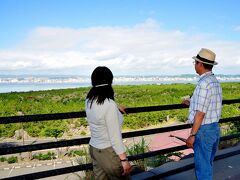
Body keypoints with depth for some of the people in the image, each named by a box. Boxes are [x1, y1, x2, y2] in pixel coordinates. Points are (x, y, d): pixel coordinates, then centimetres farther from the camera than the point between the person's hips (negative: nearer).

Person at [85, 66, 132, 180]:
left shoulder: (89, 101, -2)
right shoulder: (109, 104, -25)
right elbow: (115, 136, -22)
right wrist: (124, 159, -13)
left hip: (94, 149, 7)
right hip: (108, 152, -7)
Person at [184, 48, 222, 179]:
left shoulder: (204, 83, -20)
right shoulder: (215, 81, 9)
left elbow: (200, 113, -21)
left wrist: (192, 135, -16)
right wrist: (192, 103, 27)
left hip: (203, 130, -9)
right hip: (215, 129, 9)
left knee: (202, 167, 3)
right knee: (207, 165, 22)